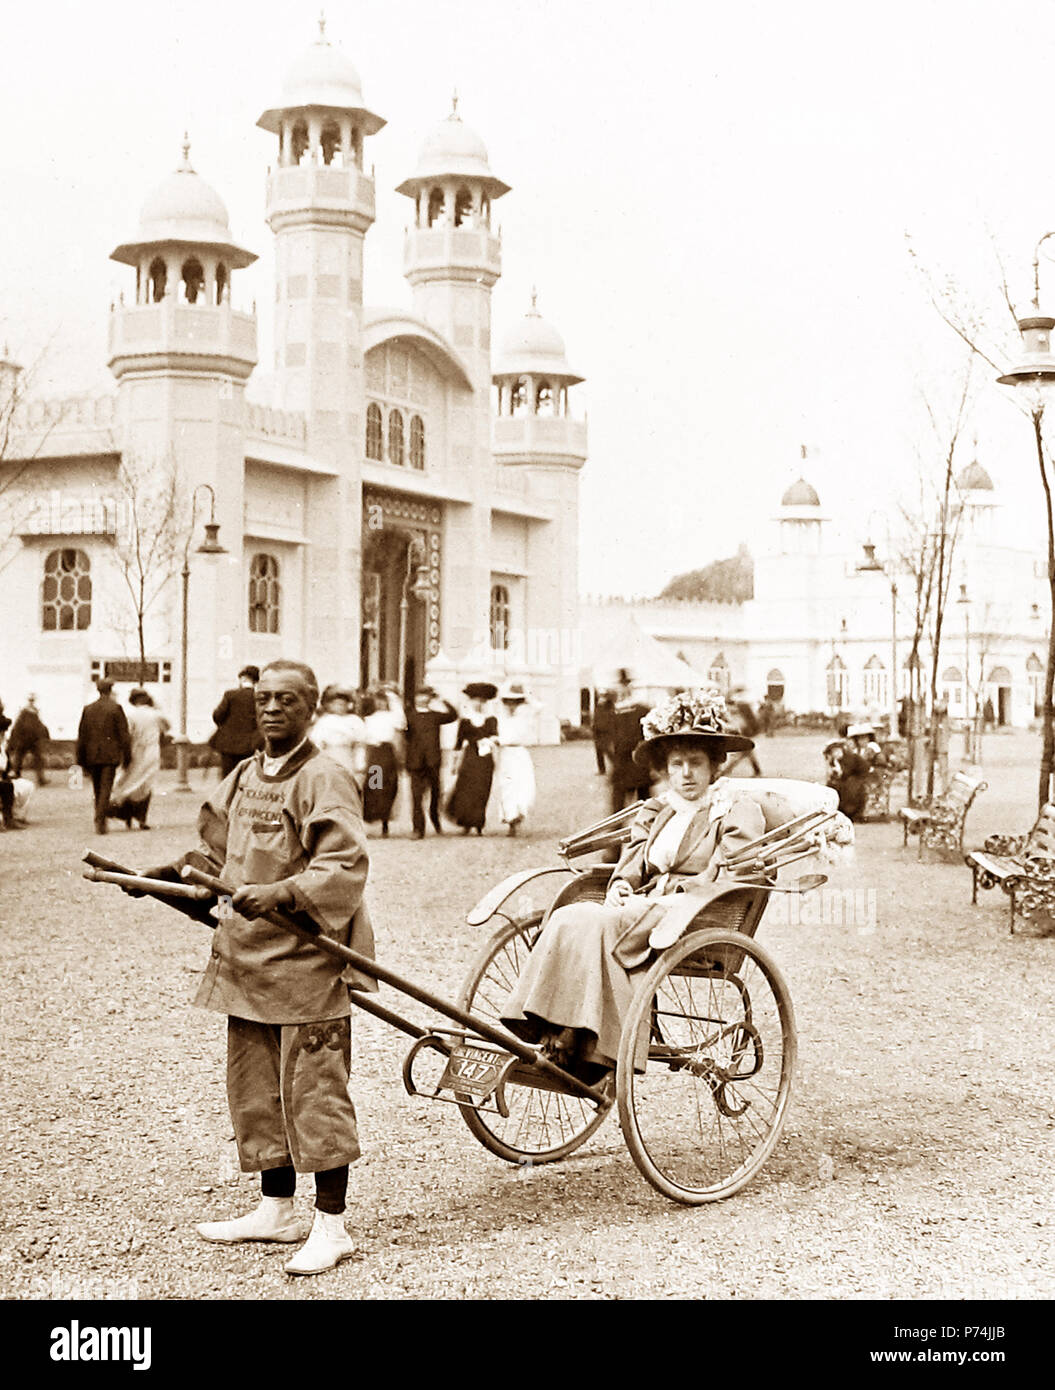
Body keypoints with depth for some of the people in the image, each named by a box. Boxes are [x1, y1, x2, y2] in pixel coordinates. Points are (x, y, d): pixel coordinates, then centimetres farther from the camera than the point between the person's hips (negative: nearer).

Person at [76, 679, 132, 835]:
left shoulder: (88, 709, 7)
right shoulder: (115, 708, -5)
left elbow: (82, 735, 10)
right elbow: (124, 734, -6)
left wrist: (81, 760, 14)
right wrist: (127, 756, 0)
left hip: (92, 756, 4)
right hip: (110, 755, -4)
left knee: (97, 790, 15)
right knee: (105, 789, -4)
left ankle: (100, 821, 22)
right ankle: (100, 821, -14)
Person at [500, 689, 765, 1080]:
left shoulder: (739, 813, 6)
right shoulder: (654, 812, 25)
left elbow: (723, 882, -6)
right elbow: (628, 869, 18)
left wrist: (659, 896, -15)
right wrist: (619, 891, -6)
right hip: (641, 911, 6)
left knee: (590, 925, -31)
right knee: (568, 918, -26)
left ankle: (569, 1043, -36)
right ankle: (543, 1036, -37)